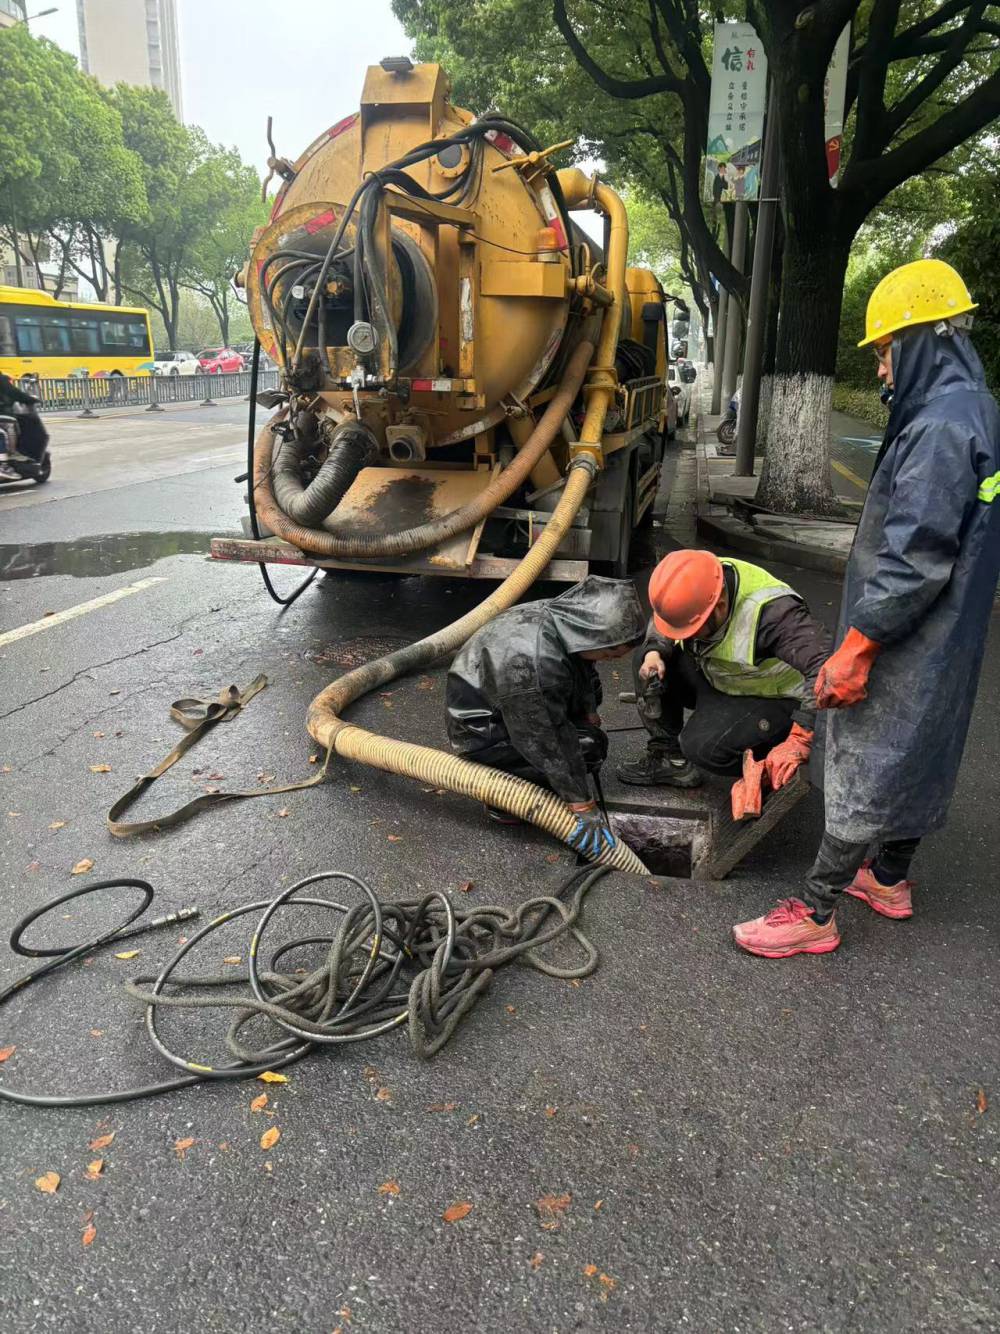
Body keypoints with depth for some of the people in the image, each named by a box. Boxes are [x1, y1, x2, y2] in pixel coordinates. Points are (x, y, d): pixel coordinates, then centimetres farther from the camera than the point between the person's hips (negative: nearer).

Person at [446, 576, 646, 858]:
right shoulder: (533, 663, -38)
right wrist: (584, 808, -23)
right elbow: (552, 743, -31)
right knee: (590, 746, -16)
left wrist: (589, 711, 11)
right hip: (481, 736, -9)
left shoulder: (558, 616, -11)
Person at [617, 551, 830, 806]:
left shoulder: (771, 612, -37)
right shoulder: (697, 586, -14)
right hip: (719, 679, 8)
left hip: (772, 697, -8)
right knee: (646, 662, -8)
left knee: (703, 746, -29)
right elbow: (662, 624, 7)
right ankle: (669, 758, 0)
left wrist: (798, 742, -45)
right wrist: (653, 653, -16)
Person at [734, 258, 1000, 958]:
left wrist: (855, 648, -22)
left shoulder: (939, 426, -22)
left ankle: (816, 914, 9)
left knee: (865, 770, -2)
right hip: (943, 641, 10)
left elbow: (915, 559, -27)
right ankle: (890, 879, 37)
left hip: (908, 645, -10)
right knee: (912, 757, 20)